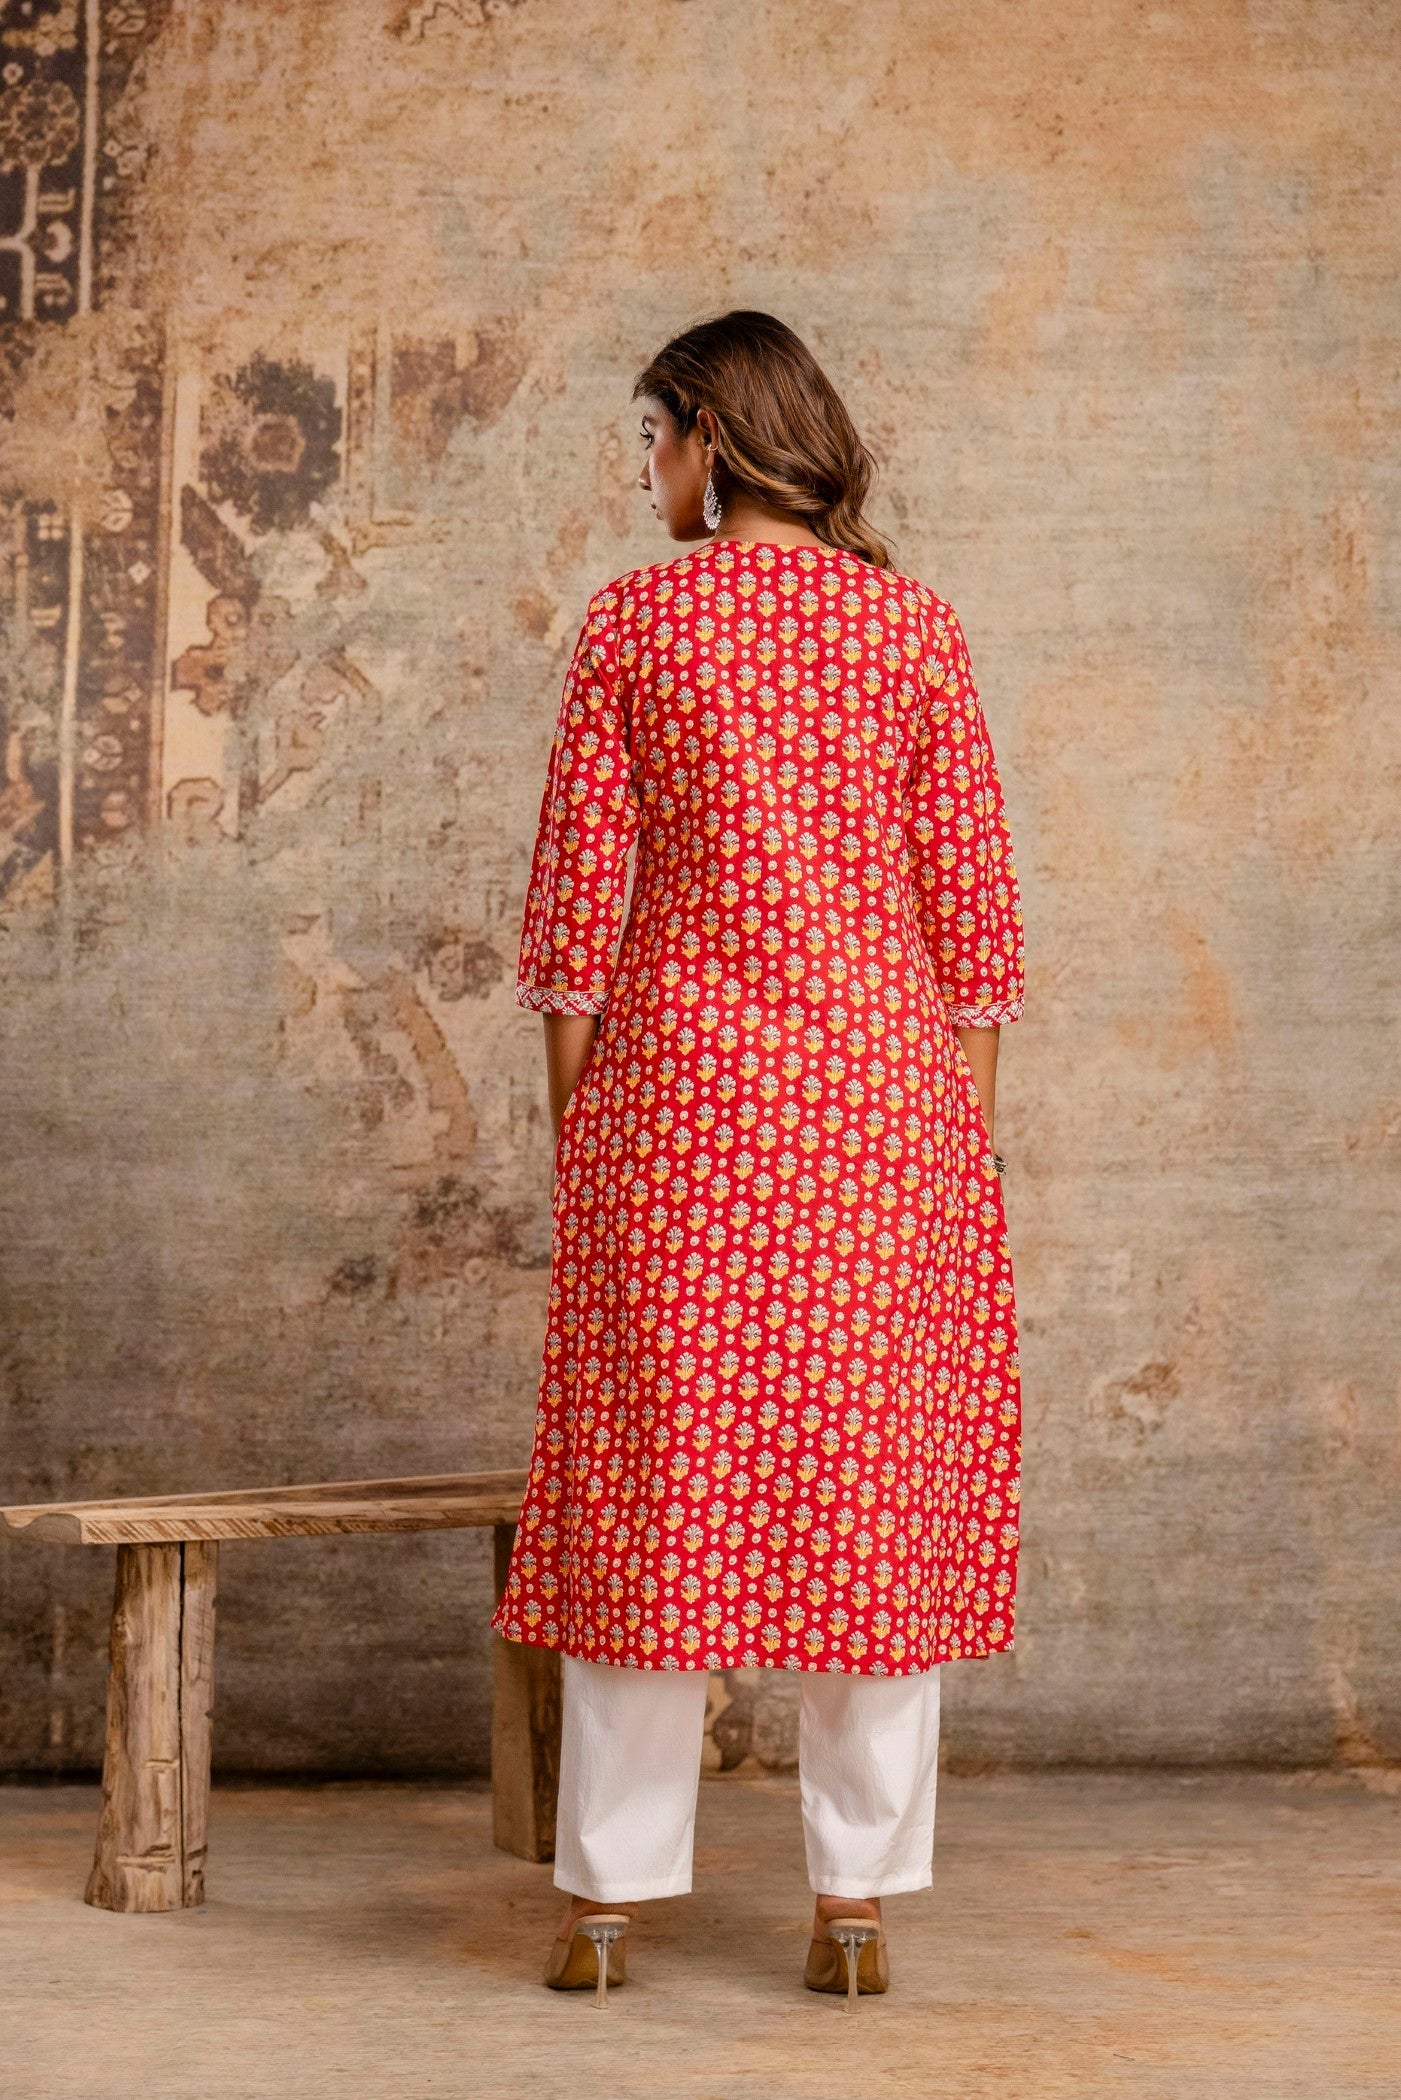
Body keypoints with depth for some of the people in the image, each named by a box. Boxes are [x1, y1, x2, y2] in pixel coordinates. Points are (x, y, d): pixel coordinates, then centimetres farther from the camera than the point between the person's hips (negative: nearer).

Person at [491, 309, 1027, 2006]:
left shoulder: (630, 623, 0)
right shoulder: (914, 628, 3)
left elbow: (577, 894, -2)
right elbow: (974, 907, 1)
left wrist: (573, 1118, 5)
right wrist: (961, 1131, 8)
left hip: (679, 1082, -1)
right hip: (881, 1091, 1)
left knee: (653, 1480, 5)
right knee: (875, 1482, 5)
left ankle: (607, 1898, 9)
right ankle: (856, 1900, 8)